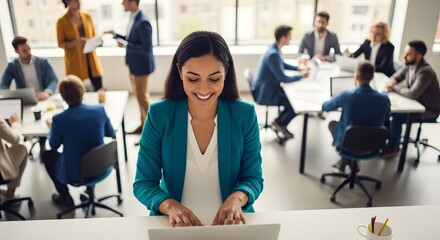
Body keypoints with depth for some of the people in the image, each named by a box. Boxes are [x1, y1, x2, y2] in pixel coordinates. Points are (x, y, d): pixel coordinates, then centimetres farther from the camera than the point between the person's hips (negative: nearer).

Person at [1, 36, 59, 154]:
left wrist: (47, 92, -27)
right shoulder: (12, 66, 5)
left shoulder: (43, 62, 4)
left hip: (43, 100, -1)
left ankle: (42, 145, -5)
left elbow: (54, 80, -4)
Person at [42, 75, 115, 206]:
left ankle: (65, 197, 32)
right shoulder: (99, 110, -14)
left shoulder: (59, 119, -20)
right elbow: (111, 134, 3)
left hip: (74, 174, -3)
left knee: (47, 155, 25)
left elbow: (53, 146, -1)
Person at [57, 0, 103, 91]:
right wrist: (75, 42, -20)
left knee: (99, 90, 1)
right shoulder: (62, 21, -4)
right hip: (75, 62, -3)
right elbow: (61, 44, -2)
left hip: (91, 60, 3)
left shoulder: (87, 17, 7)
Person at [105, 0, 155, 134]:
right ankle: (144, 124, 32)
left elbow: (147, 48, -26)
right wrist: (116, 35, 5)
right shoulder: (133, 18, 5)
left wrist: (125, 45, -24)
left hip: (141, 64, -10)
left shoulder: (143, 22, -24)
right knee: (139, 95, 18)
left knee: (142, 96, 2)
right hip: (134, 64, 10)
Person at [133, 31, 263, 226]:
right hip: (174, 223, -1)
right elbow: (143, 183, -6)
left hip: (230, 221, 2)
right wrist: (170, 206, -24)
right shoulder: (158, 115, -9)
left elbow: (253, 178, -2)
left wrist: (236, 198, -22)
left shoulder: (245, 115, -7)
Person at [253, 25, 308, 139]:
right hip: (265, 92, -10)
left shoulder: (275, 48, 2)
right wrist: (301, 75, -12)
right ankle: (281, 123, 12)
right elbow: (283, 78, -27)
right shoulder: (273, 54, -29)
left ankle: (280, 121, 20)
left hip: (269, 87, 10)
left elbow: (282, 64, 22)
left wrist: (298, 68, 10)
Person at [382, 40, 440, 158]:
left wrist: (394, 88, -23)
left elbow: (412, 94, -38)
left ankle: (393, 148, -3)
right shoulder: (410, 65, -4)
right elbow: (397, 76, 8)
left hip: (428, 111, -8)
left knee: (397, 118, -25)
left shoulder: (425, 72, -30)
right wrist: (392, 82, -16)